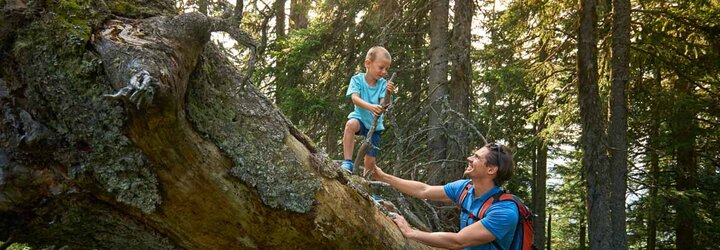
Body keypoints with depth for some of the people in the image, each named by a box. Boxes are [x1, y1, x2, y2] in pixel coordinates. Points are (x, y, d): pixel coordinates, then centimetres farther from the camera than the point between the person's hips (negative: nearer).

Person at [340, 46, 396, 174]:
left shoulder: (383, 84, -7)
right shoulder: (357, 79, -11)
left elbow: (383, 106, -18)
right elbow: (355, 98, -26)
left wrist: (388, 94, -39)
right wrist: (370, 107, -45)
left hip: (375, 124, 2)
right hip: (360, 117, -2)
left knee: (370, 161, 0)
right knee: (350, 124, -38)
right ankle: (347, 162, -33)